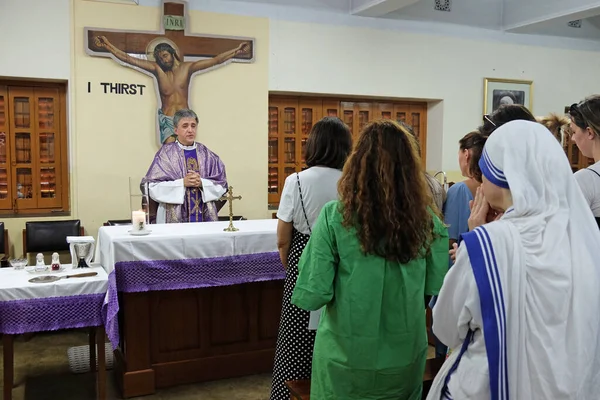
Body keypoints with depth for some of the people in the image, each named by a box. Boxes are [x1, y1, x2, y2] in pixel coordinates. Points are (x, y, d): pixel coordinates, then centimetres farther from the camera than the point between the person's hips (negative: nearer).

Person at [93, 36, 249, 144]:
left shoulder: (187, 67, 1)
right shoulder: (157, 69, 1)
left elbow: (215, 60, -4)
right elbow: (129, 59, -5)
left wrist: (236, 51, -12)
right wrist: (108, 46, -15)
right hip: (166, 119, -1)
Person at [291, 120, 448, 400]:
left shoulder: (335, 217, -18)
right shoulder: (426, 221, -8)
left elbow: (313, 296, -17)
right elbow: (437, 288, 1)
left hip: (347, 359, -2)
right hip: (406, 356, 2)